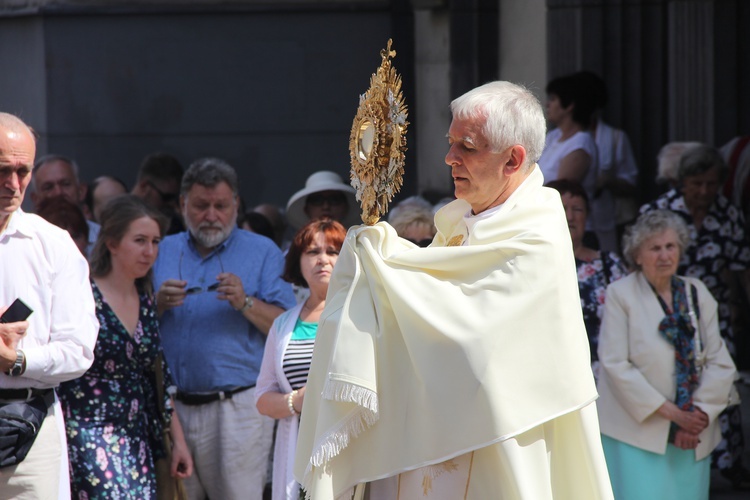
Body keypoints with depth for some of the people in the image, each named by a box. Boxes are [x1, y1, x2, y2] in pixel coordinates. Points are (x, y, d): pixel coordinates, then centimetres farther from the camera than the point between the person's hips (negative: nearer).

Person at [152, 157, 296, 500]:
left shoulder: (262, 251, 7)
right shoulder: (162, 252, 16)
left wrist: (246, 304, -16)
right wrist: (158, 304, -7)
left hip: (236, 405, -3)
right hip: (171, 406, 3)